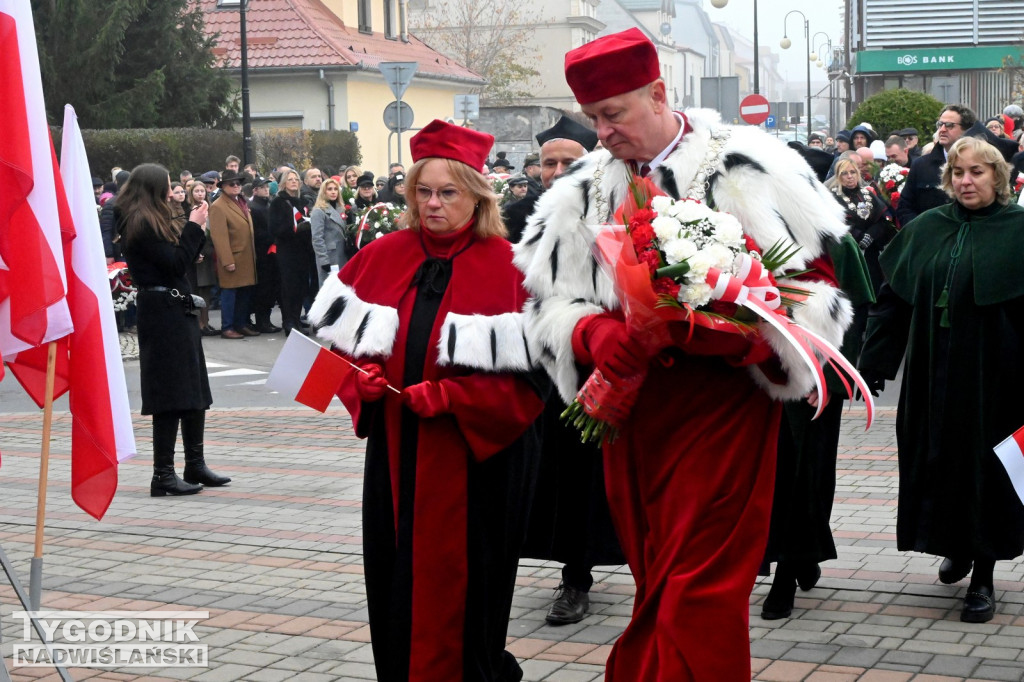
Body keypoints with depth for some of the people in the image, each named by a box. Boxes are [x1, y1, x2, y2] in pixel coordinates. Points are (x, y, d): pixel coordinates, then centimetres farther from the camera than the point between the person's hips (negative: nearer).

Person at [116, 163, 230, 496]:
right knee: (172, 393, -8)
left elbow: (180, 259, 16)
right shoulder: (140, 224, -13)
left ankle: (195, 464, 21)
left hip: (177, 308, 10)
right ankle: (163, 474, -3)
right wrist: (193, 227, -8)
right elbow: (175, 263, -16)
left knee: (194, 390, 13)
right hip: (162, 310, -10)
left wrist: (196, 227, 8)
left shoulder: (155, 221, 16)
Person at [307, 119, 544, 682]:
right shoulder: (383, 257, 7)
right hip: (395, 451, 4)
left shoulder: (506, 266, -8)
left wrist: (450, 398, -19)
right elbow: (342, 340, 11)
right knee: (396, 576, 9)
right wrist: (362, 379, -8)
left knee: (460, 585, 3)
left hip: (475, 454, -4)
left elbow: (525, 373, -12)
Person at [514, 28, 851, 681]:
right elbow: (554, 300, 10)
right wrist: (594, 333, -12)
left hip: (723, 404, -5)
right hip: (630, 403, 5)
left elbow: (813, 283, -8)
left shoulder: (744, 169, -7)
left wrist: (736, 332, -25)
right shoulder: (585, 189, 8)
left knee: (700, 590, -8)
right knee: (656, 585, 15)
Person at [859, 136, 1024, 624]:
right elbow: (893, 298, 7)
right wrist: (873, 362, 3)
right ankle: (958, 546, 35)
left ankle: (984, 575, 12)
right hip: (932, 373, 4)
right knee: (940, 456, 10)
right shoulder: (926, 229, 6)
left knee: (985, 465, 1)